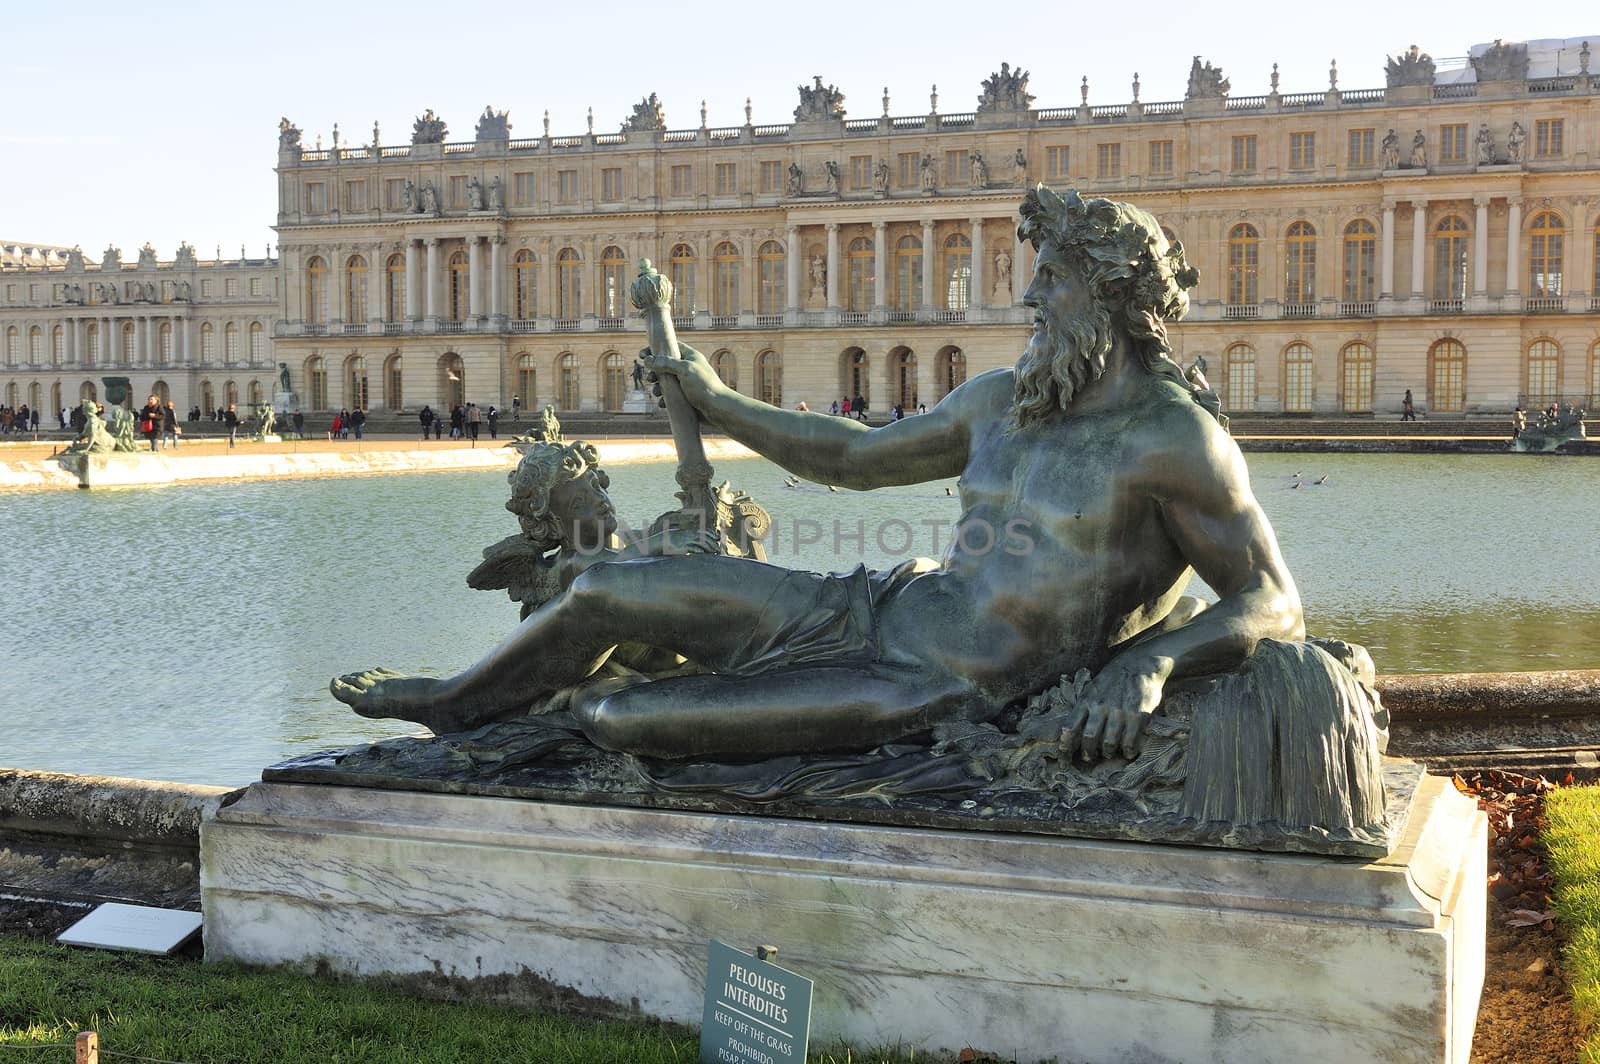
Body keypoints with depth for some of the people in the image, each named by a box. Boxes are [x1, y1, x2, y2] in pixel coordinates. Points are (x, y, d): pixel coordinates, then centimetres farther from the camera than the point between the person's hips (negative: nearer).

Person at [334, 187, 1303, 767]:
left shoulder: (1173, 436, -14)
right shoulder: (1000, 399, 9)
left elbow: (1275, 605, -15)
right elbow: (853, 456, 21)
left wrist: (1146, 663, -32)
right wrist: (716, 402, 28)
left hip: (936, 695, -7)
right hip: (875, 610, 8)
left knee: (621, 721, -16)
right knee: (604, 592, 7)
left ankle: (571, 711, 22)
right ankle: (456, 702, 34)